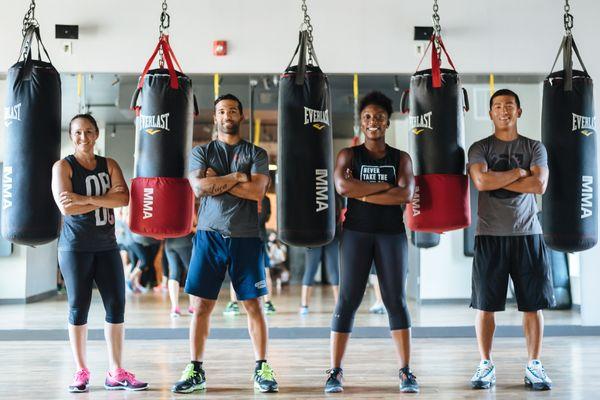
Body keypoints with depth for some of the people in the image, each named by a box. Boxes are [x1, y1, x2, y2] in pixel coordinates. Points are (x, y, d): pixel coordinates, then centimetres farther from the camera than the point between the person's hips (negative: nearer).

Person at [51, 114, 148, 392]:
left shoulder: (109, 165, 9)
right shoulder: (63, 166, -1)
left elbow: (124, 198, -7)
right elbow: (65, 206, -15)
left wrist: (87, 199, -17)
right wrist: (106, 199, -12)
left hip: (107, 246, 4)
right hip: (75, 247, -3)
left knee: (116, 305, 0)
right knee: (78, 306, 1)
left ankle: (116, 372, 7)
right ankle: (81, 372, 11)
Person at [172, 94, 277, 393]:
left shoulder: (256, 153, 8)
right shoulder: (201, 152, 10)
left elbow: (256, 191, -9)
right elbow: (199, 187, -8)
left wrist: (217, 182, -7)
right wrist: (236, 178, -7)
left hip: (246, 237, 0)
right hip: (210, 235, 1)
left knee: (253, 304, 2)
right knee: (201, 305, 0)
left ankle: (262, 369, 11)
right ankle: (195, 370, 9)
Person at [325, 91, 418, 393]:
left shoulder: (401, 158, 7)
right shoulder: (349, 155, 5)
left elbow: (406, 194, -10)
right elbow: (343, 187, -15)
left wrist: (362, 194, -12)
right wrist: (384, 186, -11)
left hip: (391, 234, 1)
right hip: (356, 233, -1)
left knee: (396, 301, 1)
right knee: (348, 301, -2)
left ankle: (406, 372, 6)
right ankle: (335, 371, 4)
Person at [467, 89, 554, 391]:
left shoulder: (535, 148, 9)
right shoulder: (479, 148, 5)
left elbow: (539, 185, -8)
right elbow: (482, 181, -14)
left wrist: (497, 179, -9)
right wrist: (518, 172, -7)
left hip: (527, 234, 1)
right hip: (490, 235, -1)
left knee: (533, 303, 3)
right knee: (485, 303, 1)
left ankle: (534, 366, 13)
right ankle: (486, 365, 11)